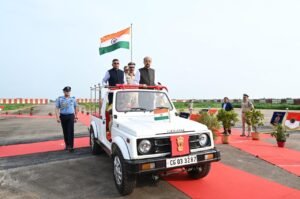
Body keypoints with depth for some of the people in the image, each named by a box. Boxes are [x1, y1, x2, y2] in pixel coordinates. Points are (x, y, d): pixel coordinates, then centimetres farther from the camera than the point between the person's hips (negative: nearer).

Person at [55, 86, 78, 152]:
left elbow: (76, 107, 13)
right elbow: (57, 108, 0)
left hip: (71, 116, -1)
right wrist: (57, 117, -10)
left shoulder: (73, 99, 7)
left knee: (71, 131, -7)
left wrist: (76, 117, 10)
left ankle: (71, 146, -6)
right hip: (63, 116, 1)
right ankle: (67, 144, 22)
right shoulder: (59, 99, 3)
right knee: (65, 131, 9)